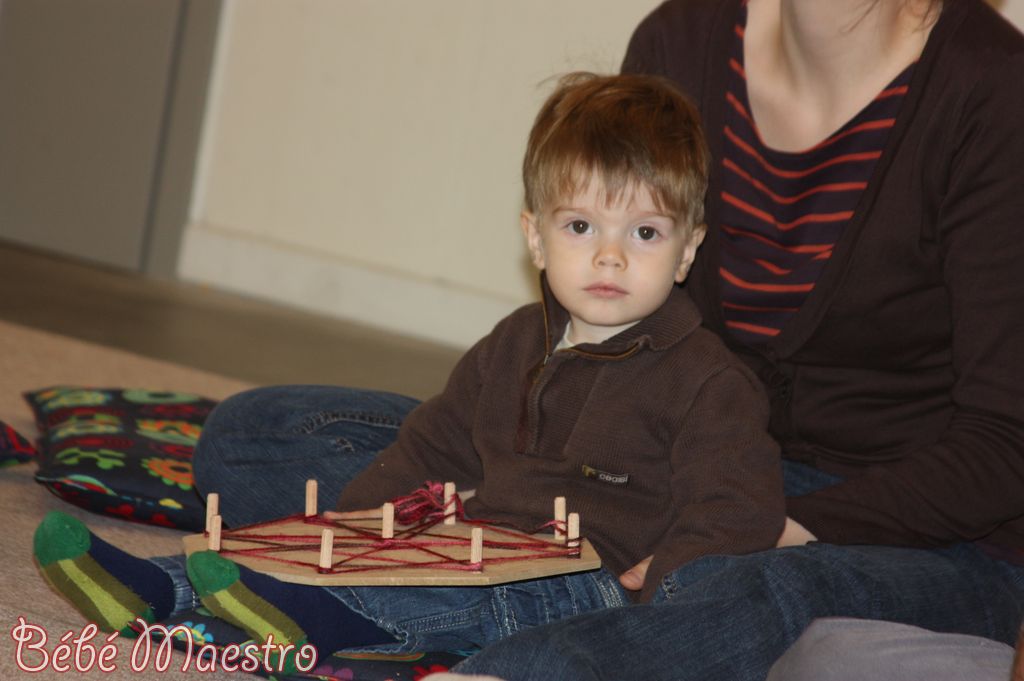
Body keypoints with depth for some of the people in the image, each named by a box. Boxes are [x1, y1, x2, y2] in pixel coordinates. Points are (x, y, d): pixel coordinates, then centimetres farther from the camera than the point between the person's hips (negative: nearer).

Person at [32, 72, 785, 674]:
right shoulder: (513, 347, 16)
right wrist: (361, 516, 9)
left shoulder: (708, 381, -5)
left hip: (597, 584, -7)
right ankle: (153, 588, -19)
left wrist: (659, 596, -27)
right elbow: (434, 446, 24)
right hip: (483, 551, 7)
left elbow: (736, 511, -12)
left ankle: (315, 616, -58)